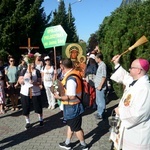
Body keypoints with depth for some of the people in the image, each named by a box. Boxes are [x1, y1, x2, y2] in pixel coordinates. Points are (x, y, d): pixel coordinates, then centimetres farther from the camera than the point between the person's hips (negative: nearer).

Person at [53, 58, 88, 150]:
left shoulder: (70, 79, -30)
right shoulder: (75, 73, 0)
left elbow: (72, 96, -31)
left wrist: (59, 97, -21)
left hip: (72, 106, -9)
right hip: (73, 105, 9)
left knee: (76, 128, 10)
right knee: (71, 125, 23)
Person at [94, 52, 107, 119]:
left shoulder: (103, 65, -16)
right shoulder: (100, 65, 13)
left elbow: (104, 77, -20)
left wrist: (100, 86, -20)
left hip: (100, 87, -10)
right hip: (97, 86, 10)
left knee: (101, 101, -1)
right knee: (98, 100, 18)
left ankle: (101, 114, 9)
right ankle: (99, 112, 29)